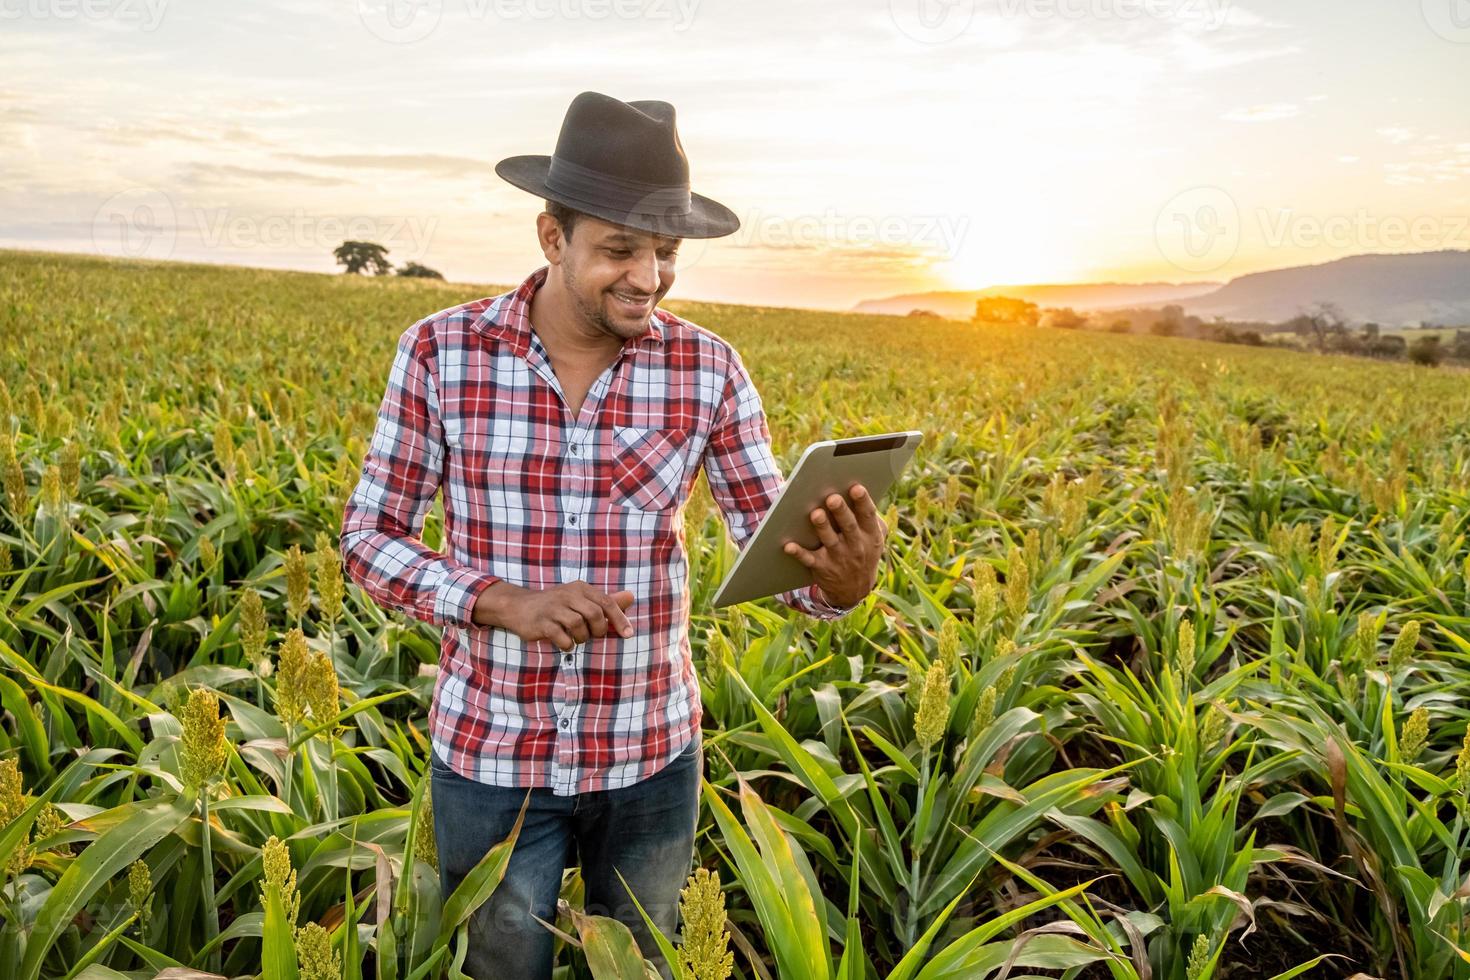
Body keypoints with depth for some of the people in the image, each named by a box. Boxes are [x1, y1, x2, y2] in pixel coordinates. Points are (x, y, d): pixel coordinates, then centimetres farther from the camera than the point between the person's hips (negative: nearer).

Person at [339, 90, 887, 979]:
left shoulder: (709, 369, -8)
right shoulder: (440, 351, -10)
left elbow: (779, 550, -8)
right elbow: (369, 537, -6)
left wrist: (845, 577, -32)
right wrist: (506, 603, -23)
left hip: (651, 755, 1)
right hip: (490, 754, 0)